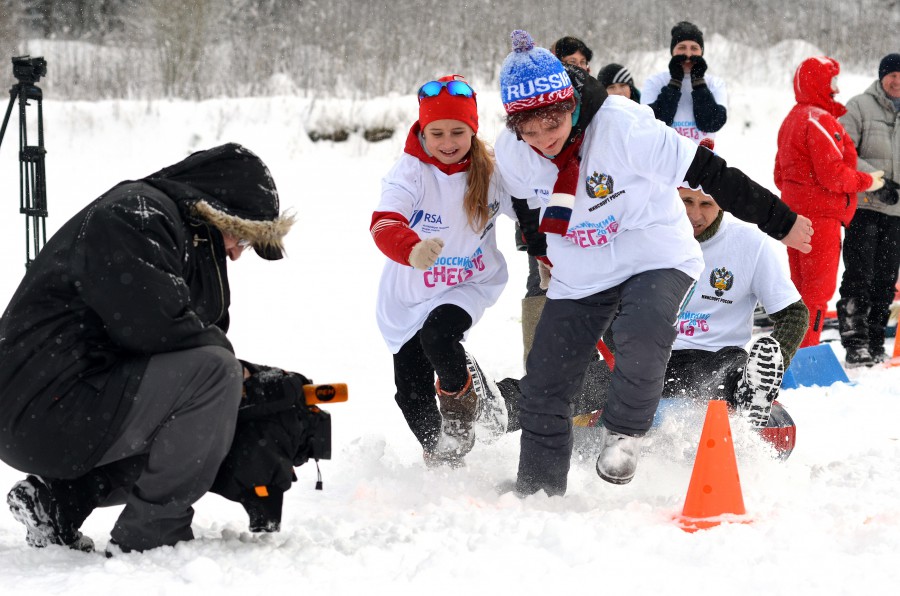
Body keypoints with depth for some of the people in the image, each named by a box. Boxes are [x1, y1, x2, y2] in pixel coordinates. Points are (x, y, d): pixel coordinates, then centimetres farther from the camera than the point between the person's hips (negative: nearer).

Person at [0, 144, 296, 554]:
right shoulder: (133, 214, -13)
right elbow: (154, 325, -25)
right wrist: (225, 351, -7)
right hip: (45, 410, -11)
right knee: (213, 373, -22)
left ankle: (59, 498, 11)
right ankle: (149, 535, -14)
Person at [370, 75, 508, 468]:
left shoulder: (492, 172, -12)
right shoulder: (410, 172, -20)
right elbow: (384, 224, -36)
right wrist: (412, 249, -56)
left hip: (470, 284, 0)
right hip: (409, 295, 0)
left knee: (438, 336, -31)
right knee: (412, 395, 5)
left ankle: (462, 392, 2)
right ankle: (439, 455, 33)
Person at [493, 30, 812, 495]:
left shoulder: (623, 127, -28)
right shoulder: (510, 152, -14)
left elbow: (709, 174, -22)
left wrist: (780, 222, -16)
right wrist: (542, 252, 22)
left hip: (655, 257, -4)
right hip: (578, 276, 4)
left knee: (640, 339, -34)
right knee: (542, 391, 0)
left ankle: (625, 430, -7)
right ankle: (536, 494, 19)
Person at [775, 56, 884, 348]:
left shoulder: (793, 118, 16)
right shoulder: (820, 120, -16)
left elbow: (781, 175, 19)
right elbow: (833, 174, -20)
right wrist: (867, 182, -7)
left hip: (795, 212, 10)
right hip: (821, 216, -10)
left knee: (802, 287, 16)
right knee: (818, 290, -5)